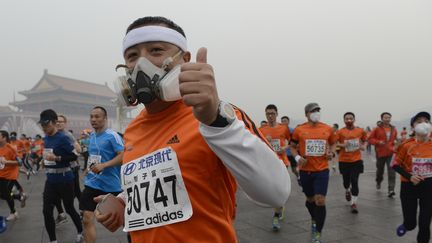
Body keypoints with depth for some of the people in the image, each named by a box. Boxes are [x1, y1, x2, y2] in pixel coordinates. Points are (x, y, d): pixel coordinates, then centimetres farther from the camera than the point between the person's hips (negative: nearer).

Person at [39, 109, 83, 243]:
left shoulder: (62, 138, -17)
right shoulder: (45, 138, 7)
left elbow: (74, 156, -19)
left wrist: (56, 158, -28)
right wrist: (45, 161, 12)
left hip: (65, 180, -6)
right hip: (50, 180, 7)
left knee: (69, 208, 8)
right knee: (47, 211, 3)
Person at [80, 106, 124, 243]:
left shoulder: (112, 136, -14)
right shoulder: (91, 136, 9)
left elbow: (123, 156, -21)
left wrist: (103, 165, -28)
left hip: (111, 184, -5)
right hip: (92, 183, 6)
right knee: (87, 219, -1)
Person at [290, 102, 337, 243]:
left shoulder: (328, 129, 1)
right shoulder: (299, 130, -3)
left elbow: (333, 143, 18)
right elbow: (293, 147, 8)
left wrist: (331, 153, -2)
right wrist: (297, 157, -10)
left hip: (322, 170, 0)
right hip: (305, 170, 1)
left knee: (320, 201, -8)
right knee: (310, 199, 16)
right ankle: (314, 220, 47)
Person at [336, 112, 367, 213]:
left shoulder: (360, 131, 0)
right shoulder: (340, 132, -6)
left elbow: (365, 140, 16)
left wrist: (364, 146, -4)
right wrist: (342, 145, -21)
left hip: (356, 160, 0)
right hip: (344, 160, 0)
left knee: (354, 181, -5)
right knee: (346, 180, 13)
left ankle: (354, 203, 2)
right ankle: (347, 191, 48)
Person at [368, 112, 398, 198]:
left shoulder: (393, 129, 4)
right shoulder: (377, 129, -6)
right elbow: (370, 139, -5)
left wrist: (396, 144, 6)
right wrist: (378, 142, -18)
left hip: (391, 153, 1)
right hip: (381, 153, -1)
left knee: (391, 171, -13)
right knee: (380, 170, 17)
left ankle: (391, 190, -16)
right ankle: (378, 182, 47)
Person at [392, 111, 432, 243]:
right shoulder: (407, 145, -12)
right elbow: (395, 165, -6)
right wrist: (409, 177, -19)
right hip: (409, 186, -1)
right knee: (411, 224, 3)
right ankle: (406, 224, 41)